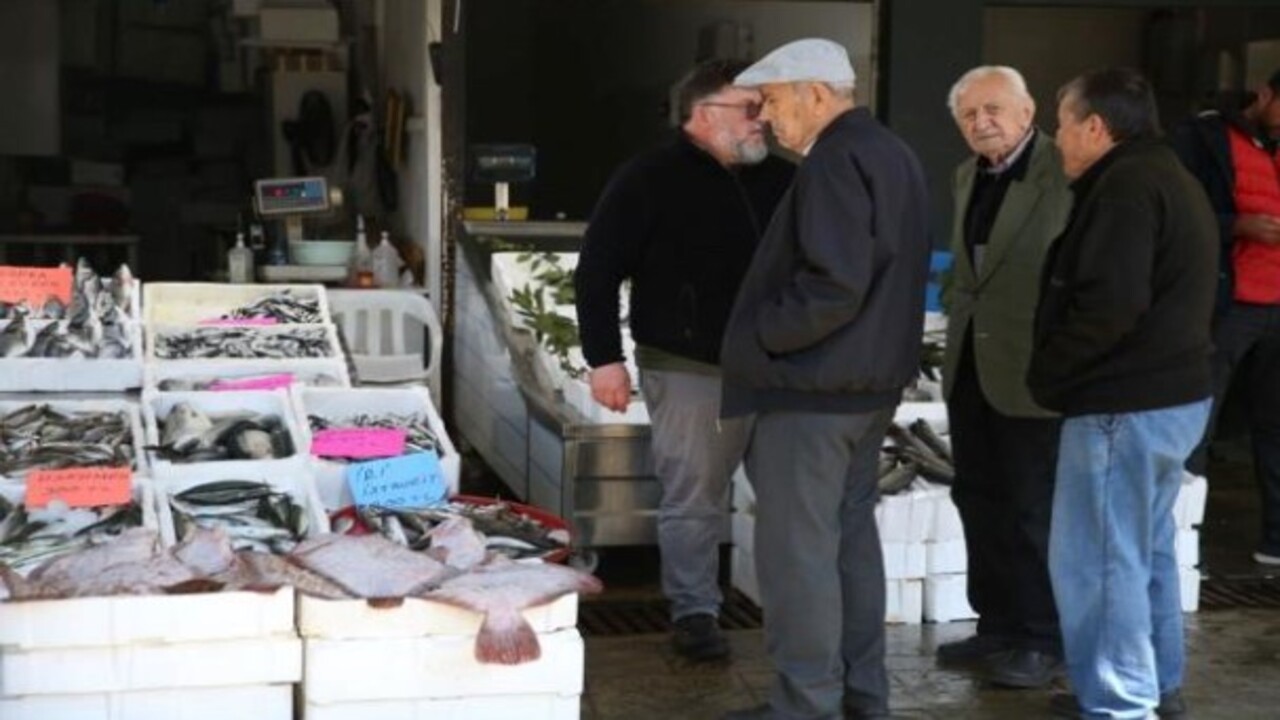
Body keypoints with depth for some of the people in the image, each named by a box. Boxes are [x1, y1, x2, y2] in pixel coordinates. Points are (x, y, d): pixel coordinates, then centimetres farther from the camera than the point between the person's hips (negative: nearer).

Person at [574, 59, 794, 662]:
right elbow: (596, 272, -6)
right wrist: (604, 358, -12)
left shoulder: (777, 179, 9)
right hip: (688, 369, -5)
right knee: (693, 498, 2)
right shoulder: (649, 180, -6)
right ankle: (694, 613, 16)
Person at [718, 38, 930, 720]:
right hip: (870, 379, 10)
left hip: (812, 385, -10)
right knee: (851, 534, 16)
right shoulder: (891, 153, 13)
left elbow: (833, 284, -26)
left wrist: (763, 336, -14)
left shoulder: (836, 161, -18)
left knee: (797, 548, -2)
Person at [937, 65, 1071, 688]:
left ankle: (1042, 639, 17)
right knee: (980, 501, 15)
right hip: (970, 366, 8)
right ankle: (997, 624, 28)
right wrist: (958, 313, 12)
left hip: (1032, 370, -8)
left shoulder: (1066, 173, -15)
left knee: (1034, 511, 3)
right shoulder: (969, 174, 10)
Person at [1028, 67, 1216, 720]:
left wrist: (1047, 373, -12)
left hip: (1124, 404, -11)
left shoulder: (1126, 184, -17)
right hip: (1171, 393, 11)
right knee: (1144, 550, 19)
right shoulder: (1167, 176, 17)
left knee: (1096, 560, -4)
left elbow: (1109, 305, -26)